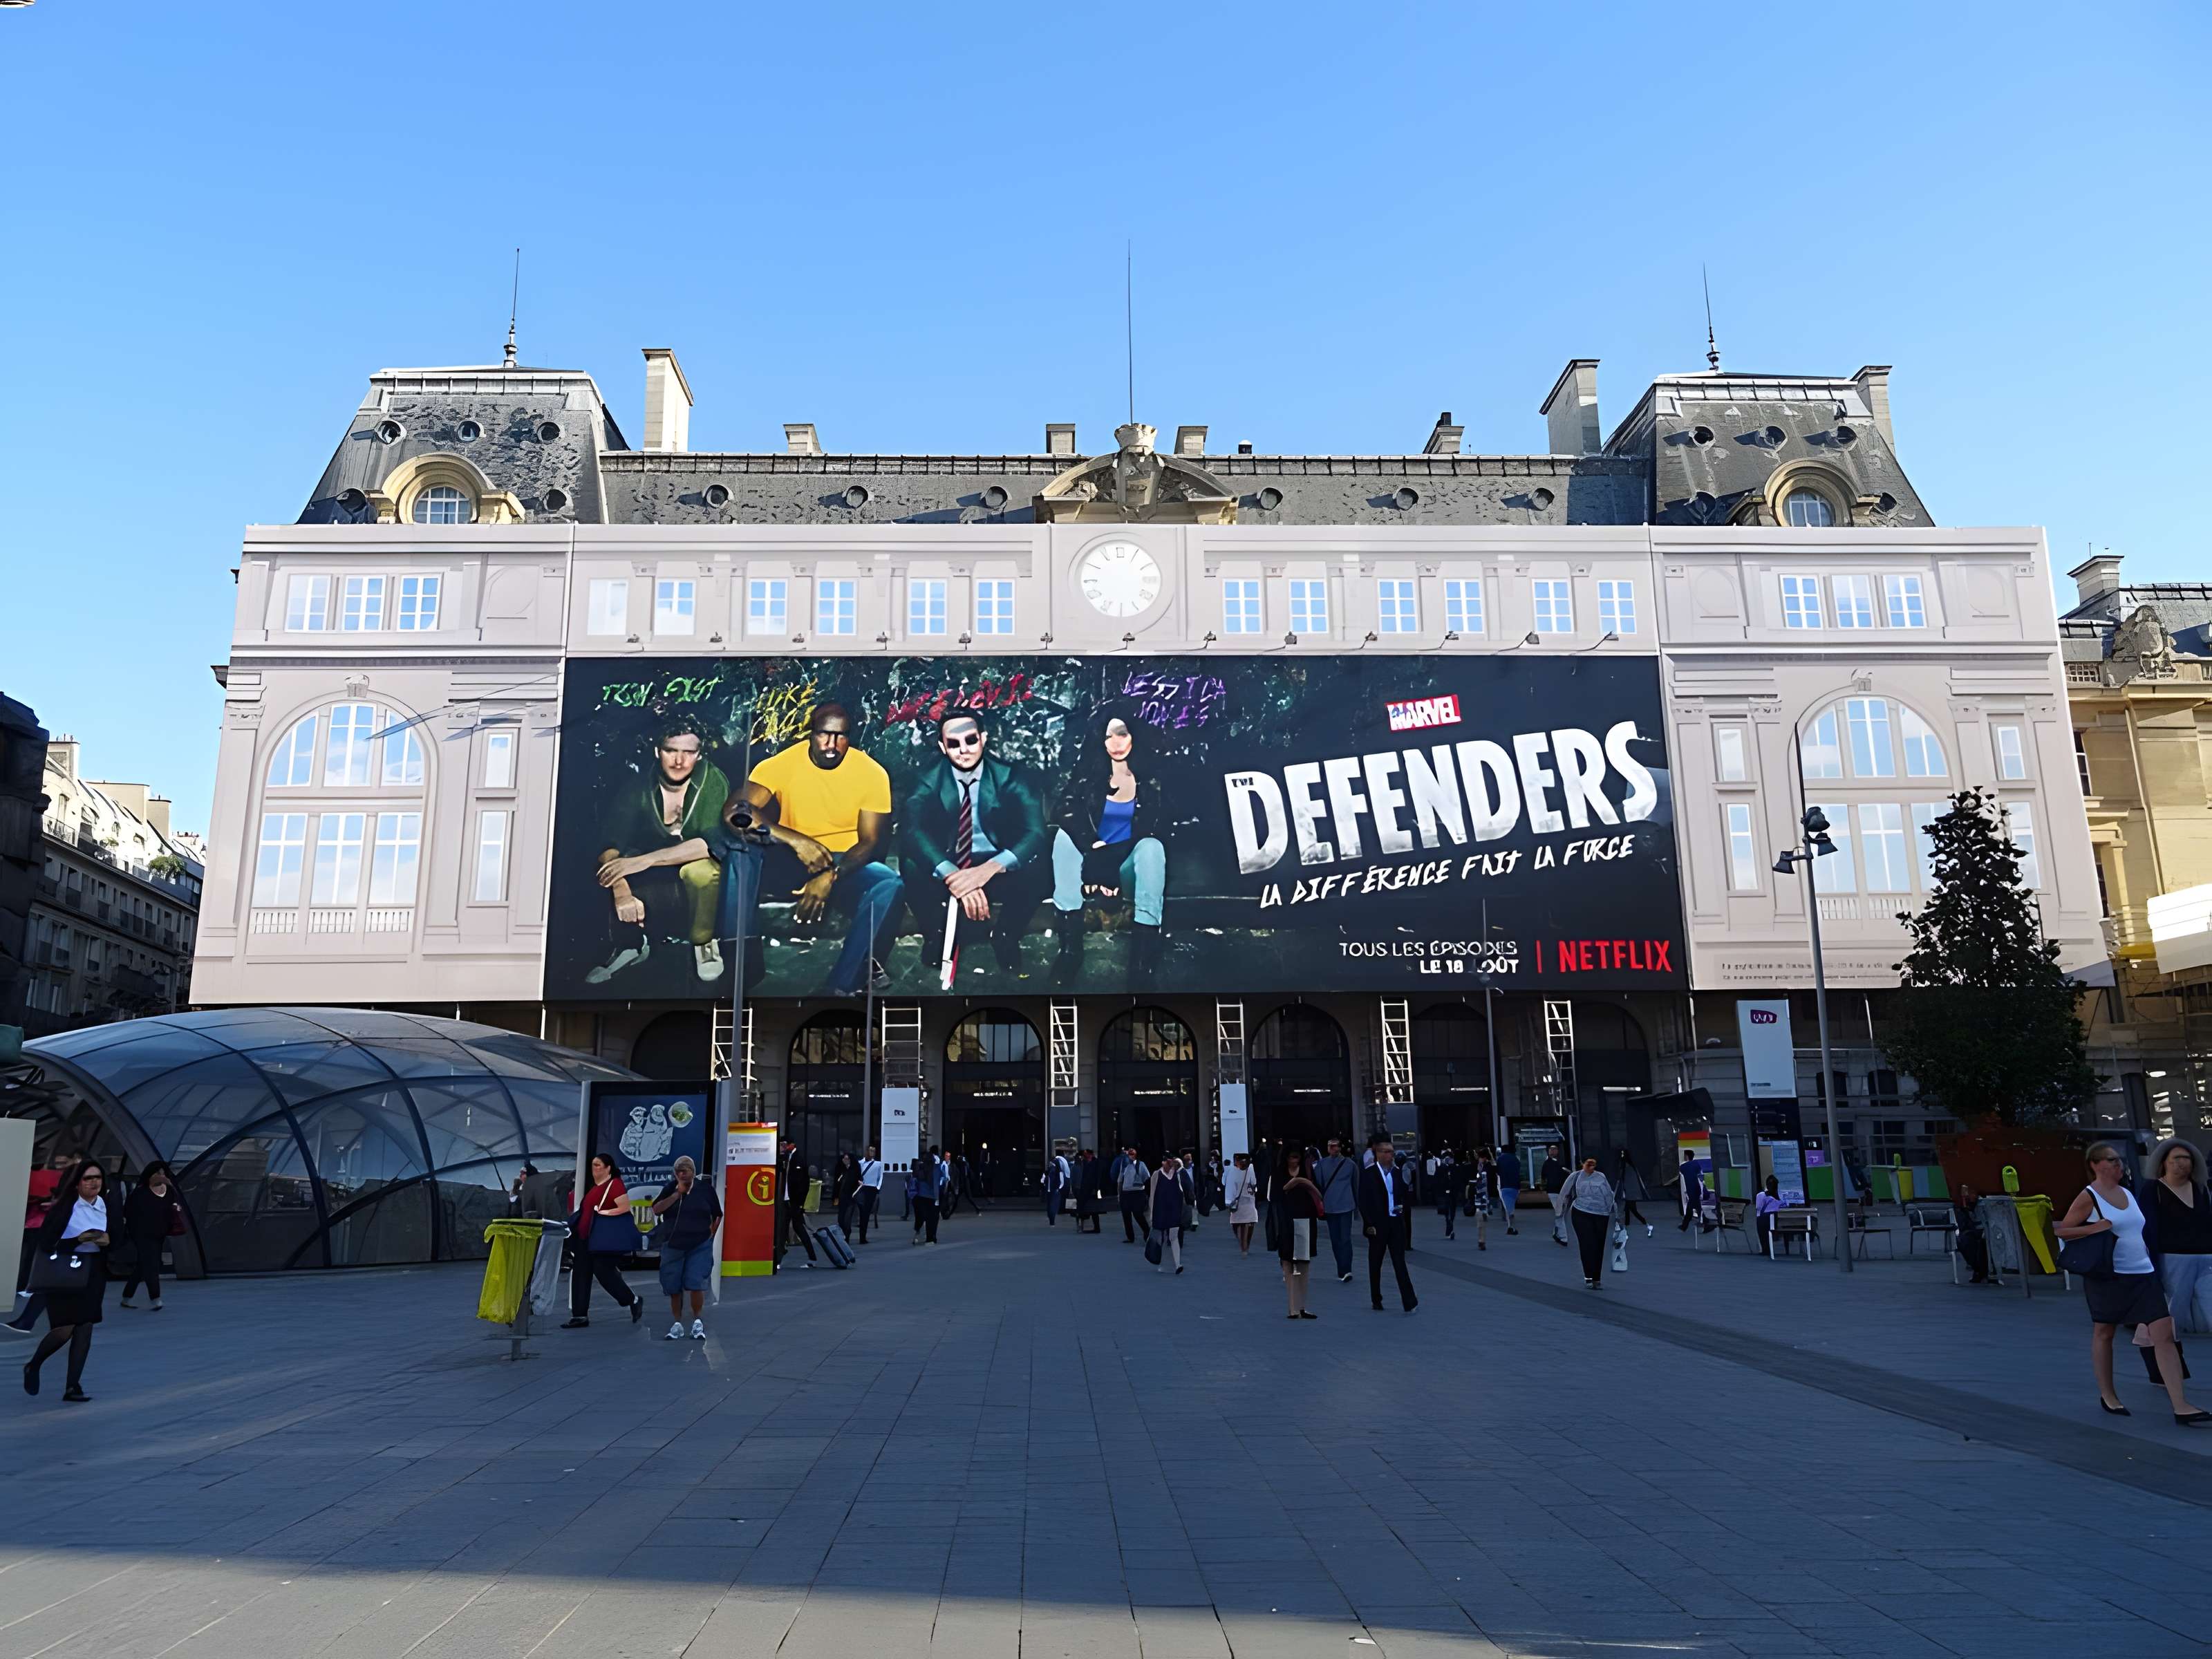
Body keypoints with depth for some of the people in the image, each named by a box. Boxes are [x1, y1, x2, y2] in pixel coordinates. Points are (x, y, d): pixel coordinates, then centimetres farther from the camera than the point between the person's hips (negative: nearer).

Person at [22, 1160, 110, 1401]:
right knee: (65, 1329, -7)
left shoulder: (108, 1206, 5)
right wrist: (79, 1239, -23)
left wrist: (106, 1241, -9)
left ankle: (73, 1387, 8)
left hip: (94, 1272, 4)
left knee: (85, 1327, 1)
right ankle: (33, 1367, 24)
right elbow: (45, 1241, -13)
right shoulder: (65, 1206, -10)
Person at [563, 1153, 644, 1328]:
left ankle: (634, 1300, 13)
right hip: (585, 1238, 9)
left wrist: (603, 1214, -19)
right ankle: (580, 1316, 11)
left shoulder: (614, 1184, -11)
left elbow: (625, 1208, -20)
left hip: (604, 1240, -9)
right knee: (580, 1275, 6)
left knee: (604, 1273, -5)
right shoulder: (594, 1186, 16)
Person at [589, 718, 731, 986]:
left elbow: (713, 842, -32)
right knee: (611, 869, -22)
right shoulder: (638, 786, -15)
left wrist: (646, 860, -40)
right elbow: (610, 846, -23)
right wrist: (622, 891, -43)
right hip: (653, 883, 3)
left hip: (702, 881, -3)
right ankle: (630, 945, -1)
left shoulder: (713, 781, -21)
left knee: (699, 869, -35)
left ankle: (704, 943, -9)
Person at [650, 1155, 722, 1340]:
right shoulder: (670, 1189, 4)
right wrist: (677, 1194, -13)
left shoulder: (705, 1189, 2)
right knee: (674, 1288, 6)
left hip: (699, 1246, -2)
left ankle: (698, 1323, 2)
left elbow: (718, 1215, 11)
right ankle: (678, 1324, 18)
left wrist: (711, 1234, 4)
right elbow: (656, 1210, -10)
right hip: (673, 1246, 2)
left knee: (695, 1284, -12)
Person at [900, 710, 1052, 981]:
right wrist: (952, 875, -42)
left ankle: (1006, 935, -3)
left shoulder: (1012, 778, -8)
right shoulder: (929, 780, -6)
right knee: (912, 863, -30)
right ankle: (937, 934, -1)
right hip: (946, 871, 1)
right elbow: (912, 831, -23)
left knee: (1038, 862, -31)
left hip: (999, 872, 0)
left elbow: (1035, 833, -21)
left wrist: (989, 869, -41)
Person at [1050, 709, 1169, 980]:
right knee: (1065, 835, -28)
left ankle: (1144, 952, -44)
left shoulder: (1149, 779, -1)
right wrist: (1093, 854, -27)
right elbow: (1066, 814, -12)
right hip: (1091, 866, 1)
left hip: (1130, 868, -1)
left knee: (1152, 845, -33)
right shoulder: (1088, 774, 0)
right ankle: (1070, 943, -37)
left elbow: (1156, 830, -5)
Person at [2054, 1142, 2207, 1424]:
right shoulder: (2088, 1197, -7)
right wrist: (2097, 1227, -18)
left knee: (2165, 1334, -5)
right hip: (2108, 1276, -6)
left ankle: (2181, 1406, -6)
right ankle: (2107, 1395, 22)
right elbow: (2062, 1231, -7)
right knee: (2103, 1333, 7)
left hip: (2143, 1274, 6)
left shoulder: (2129, 1194, 13)